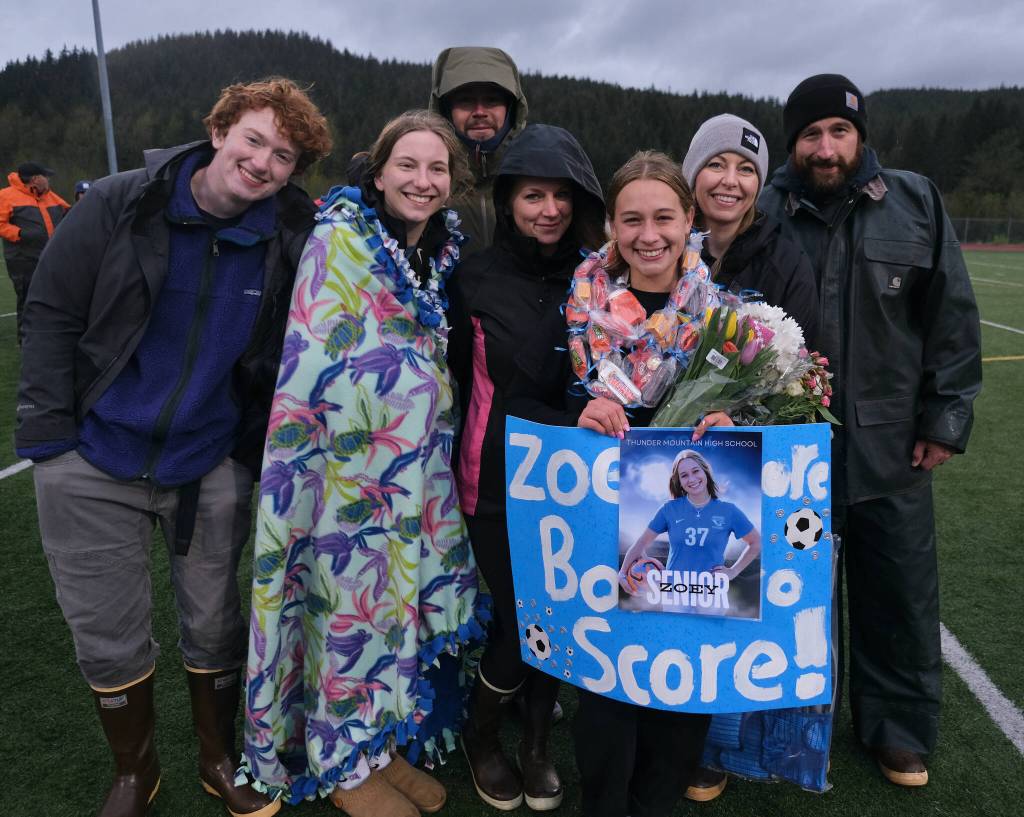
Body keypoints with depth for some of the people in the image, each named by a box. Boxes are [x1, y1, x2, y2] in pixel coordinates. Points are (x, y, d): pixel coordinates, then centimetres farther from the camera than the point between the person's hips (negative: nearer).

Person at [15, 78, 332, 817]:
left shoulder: (291, 239, -7)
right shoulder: (118, 206, -9)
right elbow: (51, 312, -4)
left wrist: (264, 448, -2)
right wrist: (49, 432, -8)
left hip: (212, 469, 1)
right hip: (92, 462, 0)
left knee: (215, 626, 14)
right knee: (108, 639, 11)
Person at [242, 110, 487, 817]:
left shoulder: (443, 251, 10)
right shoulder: (339, 240, -10)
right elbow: (312, 360, -11)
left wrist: (433, 441, 16)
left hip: (420, 465, 7)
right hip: (352, 463, -6)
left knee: (407, 595, 14)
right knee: (355, 604, 3)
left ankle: (385, 742, 34)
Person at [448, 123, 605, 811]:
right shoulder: (477, 279, -2)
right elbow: (462, 381, 2)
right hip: (499, 479, -2)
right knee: (522, 616, 1)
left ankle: (537, 745, 34)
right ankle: (480, 735, 32)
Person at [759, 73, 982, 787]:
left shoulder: (916, 203, 0)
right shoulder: (763, 213, -4)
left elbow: (953, 317, 2)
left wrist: (945, 421, 0)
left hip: (890, 445, 1)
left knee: (901, 593, 13)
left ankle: (898, 728, 37)